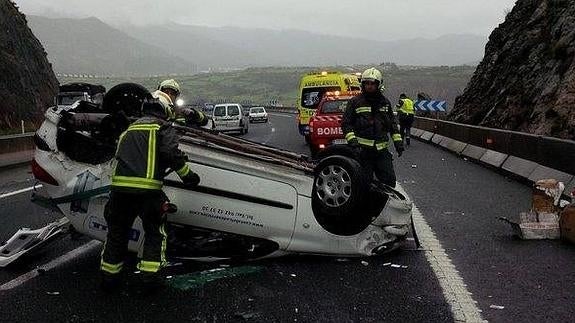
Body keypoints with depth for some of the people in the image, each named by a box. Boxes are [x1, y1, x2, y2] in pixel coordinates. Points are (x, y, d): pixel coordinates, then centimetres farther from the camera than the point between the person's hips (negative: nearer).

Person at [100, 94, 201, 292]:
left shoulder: (130, 129, 26)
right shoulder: (164, 127, 6)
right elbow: (171, 153, -10)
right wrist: (187, 174, 0)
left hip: (119, 185, 5)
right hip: (147, 188, -5)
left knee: (117, 232, 17)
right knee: (155, 232, 12)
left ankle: (109, 276, 25)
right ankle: (150, 274, 8)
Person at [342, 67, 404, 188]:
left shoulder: (385, 102, 14)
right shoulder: (355, 102, 2)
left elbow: (392, 123, 22)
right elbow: (346, 124, 0)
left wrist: (398, 141, 13)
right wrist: (352, 142, -12)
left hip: (382, 149, 3)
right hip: (362, 150, -3)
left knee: (389, 180, 0)